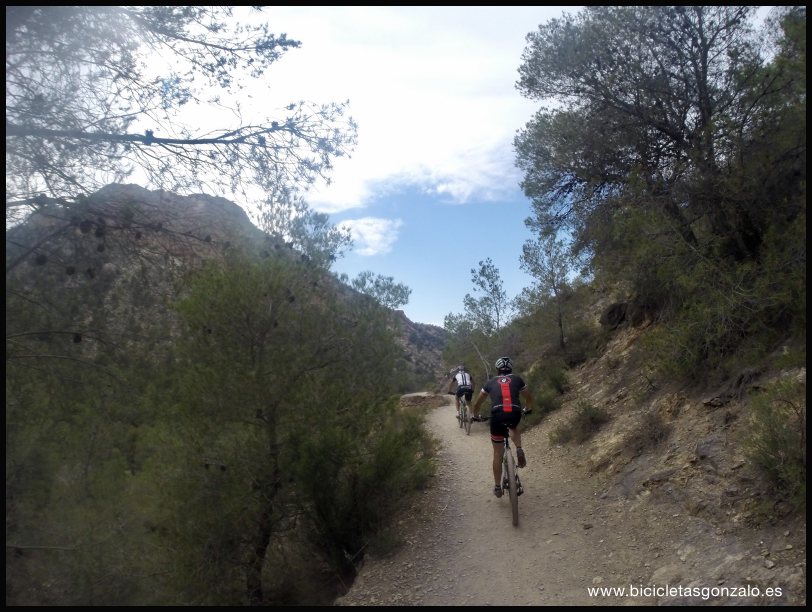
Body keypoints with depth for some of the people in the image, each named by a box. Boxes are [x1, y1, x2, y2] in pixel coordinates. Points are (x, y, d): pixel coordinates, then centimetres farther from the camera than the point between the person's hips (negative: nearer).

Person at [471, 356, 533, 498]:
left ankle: (497, 487, 22)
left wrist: (476, 416, 44)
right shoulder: (517, 379, 21)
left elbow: (477, 404, 26)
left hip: (497, 415, 0)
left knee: (497, 454, 16)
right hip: (515, 415, 1)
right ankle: (519, 450, 12)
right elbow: (529, 400, 30)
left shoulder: (491, 382, 21)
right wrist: (526, 410, 51)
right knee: (514, 428, 39)